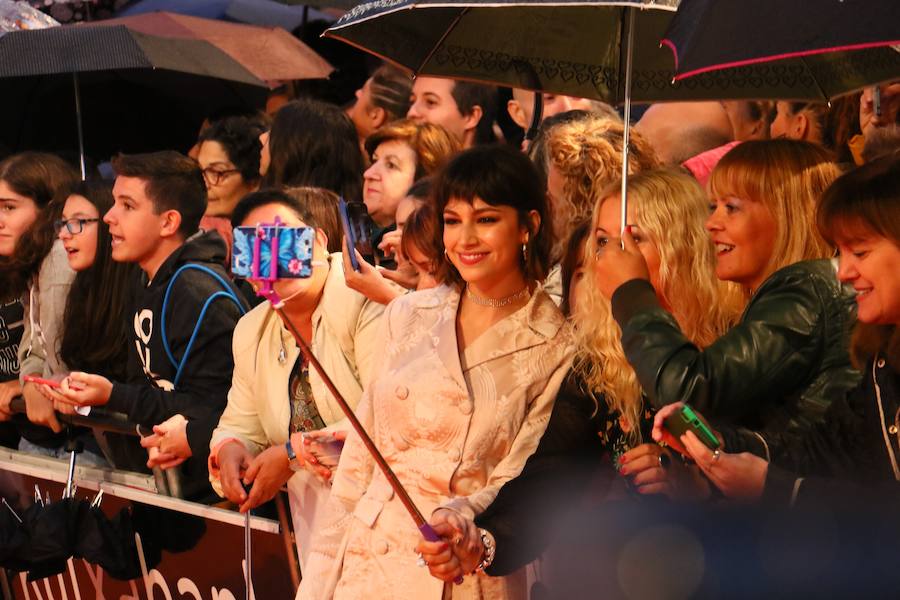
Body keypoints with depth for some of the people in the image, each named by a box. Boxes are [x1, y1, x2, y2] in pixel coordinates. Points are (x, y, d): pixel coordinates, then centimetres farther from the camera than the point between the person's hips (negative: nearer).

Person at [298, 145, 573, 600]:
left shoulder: (557, 349, -5)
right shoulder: (407, 316, 5)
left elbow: (522, 481, -8)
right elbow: (361, 453, 6)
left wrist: (465, 518, -29)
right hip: (369, 558, 3)